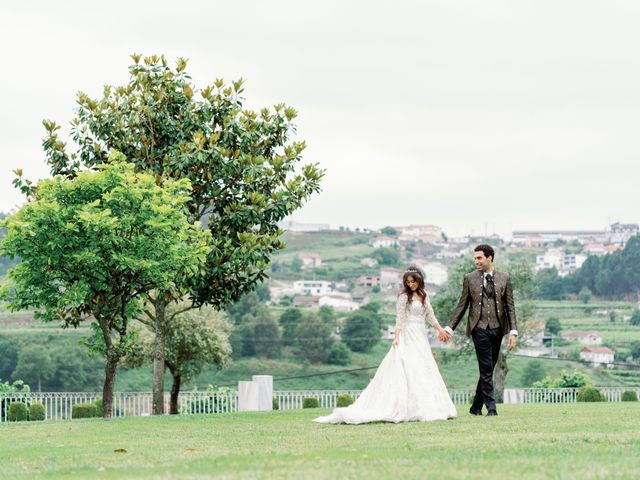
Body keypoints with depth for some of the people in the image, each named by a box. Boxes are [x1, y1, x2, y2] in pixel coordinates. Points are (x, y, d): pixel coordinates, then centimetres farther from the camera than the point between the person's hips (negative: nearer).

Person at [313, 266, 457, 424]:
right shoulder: (404, 297, -6)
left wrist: (440, 330, 19)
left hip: (421, 337, 7)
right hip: (408, 336, -7)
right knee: (407, 371, -11)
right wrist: (396, 337, -21)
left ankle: (425, 408, 8)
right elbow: (399, 319, -12)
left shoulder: (424, 295, 13)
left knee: (425, 370, 5)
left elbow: (430, 315, 21)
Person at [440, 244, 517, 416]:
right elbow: (462, 306, 8)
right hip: (479, 328, -2)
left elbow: (510, 306, 6)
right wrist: (449, 328, 4)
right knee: (486, 369, -9)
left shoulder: (504, 278, 6)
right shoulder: (470, 278, 4)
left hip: (497, 329, 2)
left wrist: (513, 331, -4)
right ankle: (491, 407, -8)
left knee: (488, 369, 7)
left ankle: (476, 407, 18)